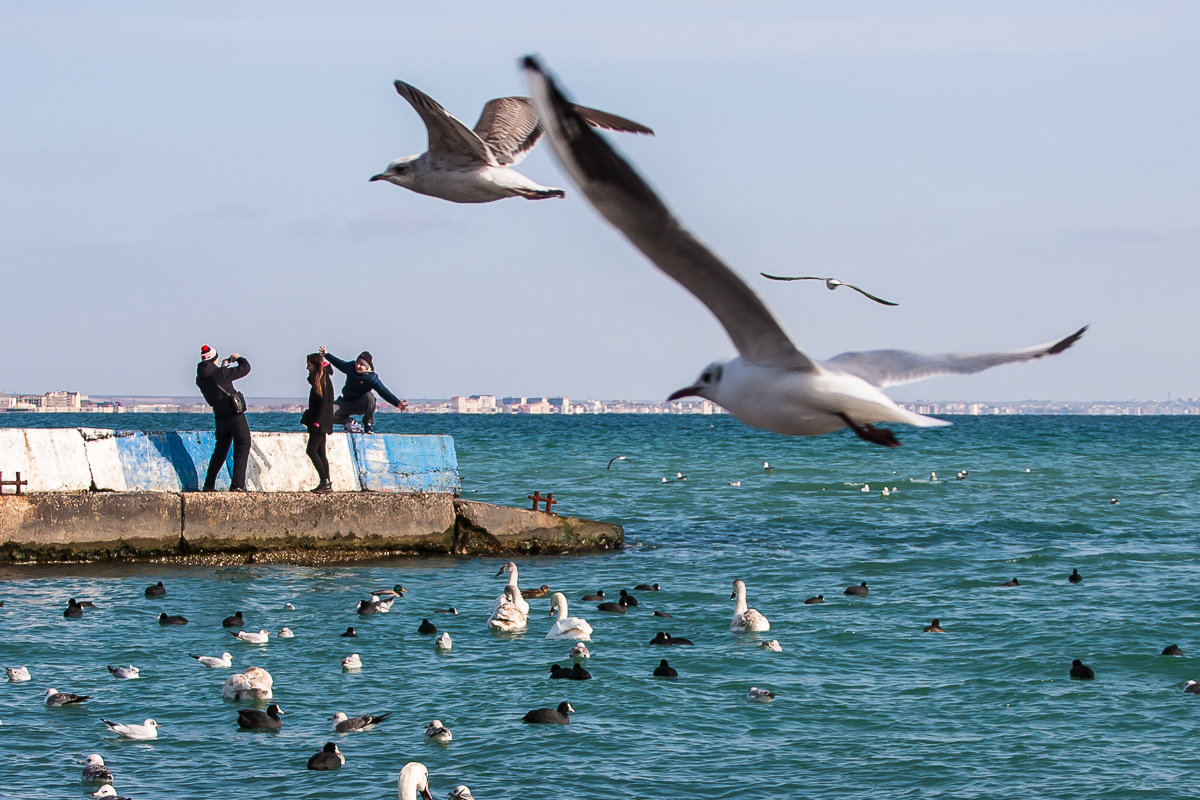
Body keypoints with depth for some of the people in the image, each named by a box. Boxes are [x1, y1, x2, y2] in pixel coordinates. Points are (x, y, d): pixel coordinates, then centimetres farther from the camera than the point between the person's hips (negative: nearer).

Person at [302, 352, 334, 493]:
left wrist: (317, 421, -22)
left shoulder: (324, 380, -13)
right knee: (320, 452, 9)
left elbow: (324, 402, -19)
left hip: (321, 422, -10)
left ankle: (325, 482, -12)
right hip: (318, 422, 10)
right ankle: (327, 485, 9)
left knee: (312, 450, -12)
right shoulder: (316, 379, 15)